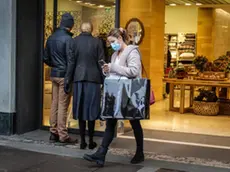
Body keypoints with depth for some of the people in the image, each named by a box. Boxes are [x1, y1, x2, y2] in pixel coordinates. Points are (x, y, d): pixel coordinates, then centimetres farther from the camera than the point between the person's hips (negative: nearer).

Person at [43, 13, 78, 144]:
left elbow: (46, 58, 12)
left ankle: (54, 133, 16)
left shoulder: (51, 38, 8)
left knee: (55, 103, 11)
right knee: (63, 105, -4)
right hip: (64, 75, -7)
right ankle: (63, 135, 1)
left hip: (54, 74, 7)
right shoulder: (67, 39, -14)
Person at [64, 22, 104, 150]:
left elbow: (71, 62, -1)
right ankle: (91, 141, 10)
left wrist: (67, 80, 2)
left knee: (81, 109, 8)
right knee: (91, 109, 5)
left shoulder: (74, 41, 1)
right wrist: (104, 80, 2)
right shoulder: (97, 42, -2)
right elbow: (101, 62, -3)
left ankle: (82, 141, 10)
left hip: (78, 78, 1)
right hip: (93, 78, -1)